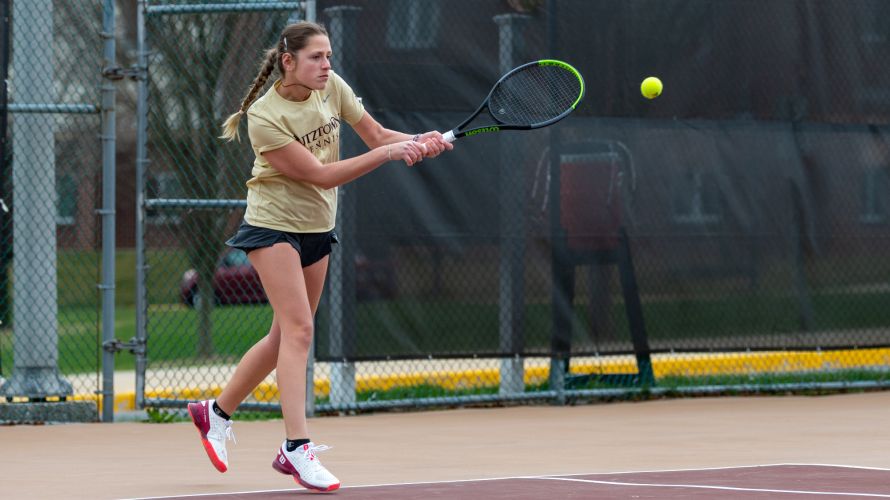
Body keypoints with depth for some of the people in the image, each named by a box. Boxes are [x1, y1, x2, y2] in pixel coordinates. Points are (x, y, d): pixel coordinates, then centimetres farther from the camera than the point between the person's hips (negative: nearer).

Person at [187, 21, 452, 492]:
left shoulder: (332, 87, -5)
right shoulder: (264, 117, -23)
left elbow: (375, 134, 2)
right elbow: (320, 175, -25)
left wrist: (419, 141, -18)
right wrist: (387, 153, -30)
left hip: (317, 226, 7)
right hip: (273, 224, -7)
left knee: (286, 335, 11)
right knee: (298, 329, -17)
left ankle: (217, 412, 27)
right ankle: (297, 449, -19)